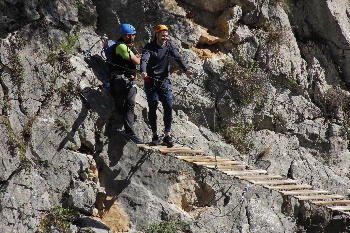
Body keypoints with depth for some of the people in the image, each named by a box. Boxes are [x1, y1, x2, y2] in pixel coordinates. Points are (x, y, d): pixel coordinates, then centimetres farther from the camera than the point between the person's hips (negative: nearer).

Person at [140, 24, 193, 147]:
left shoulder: (169, 46, 2)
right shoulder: (149, 47, -8)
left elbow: (178, 57, -11)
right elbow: (144, 60, -25)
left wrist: (186, 69, -29)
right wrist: (143, 71, -47)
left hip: (164, 81, 2)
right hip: (151, 82, -2)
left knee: (168, 107, -9)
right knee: (152, 108, 1)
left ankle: (167, 135, -4)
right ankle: (154, 135, 13)